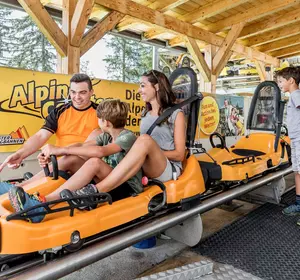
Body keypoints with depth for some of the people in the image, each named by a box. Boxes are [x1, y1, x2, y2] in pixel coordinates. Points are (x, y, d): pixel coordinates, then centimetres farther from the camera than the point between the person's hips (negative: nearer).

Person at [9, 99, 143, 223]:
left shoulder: (128, 136, -14)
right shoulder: (106, 136, 11)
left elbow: (100, 152, -32)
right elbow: (81, 146, 1)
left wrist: (61, 149, -29)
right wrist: (52, 153, -14)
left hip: (128, 188, -7)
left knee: (94, 162, -32)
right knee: (72, 157, -8)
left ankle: (41, 204, -33)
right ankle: (21, 186, -11)